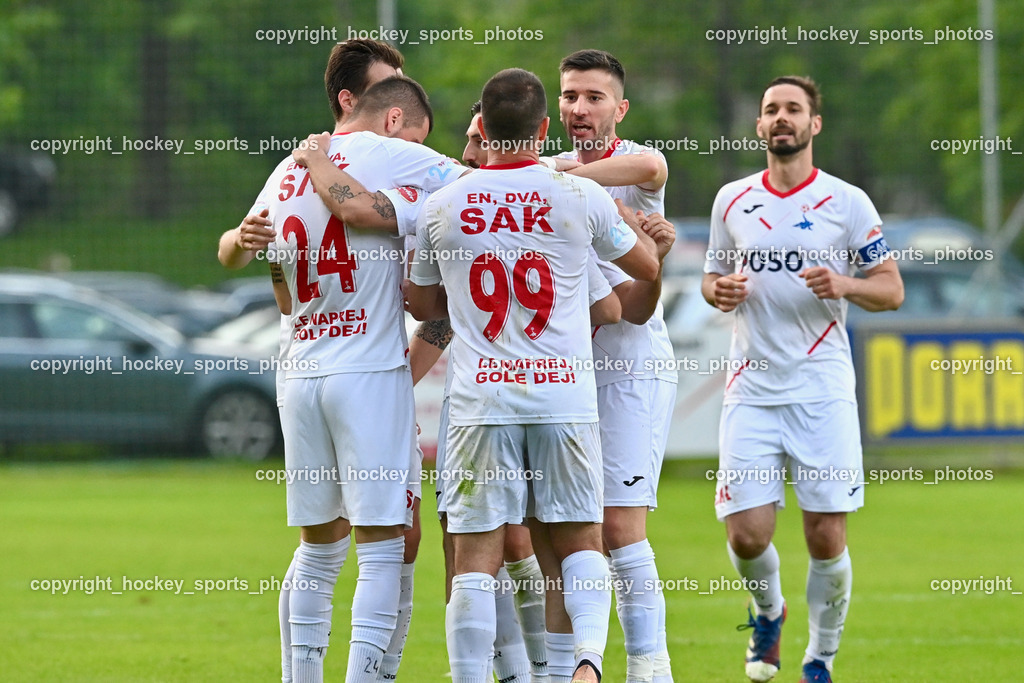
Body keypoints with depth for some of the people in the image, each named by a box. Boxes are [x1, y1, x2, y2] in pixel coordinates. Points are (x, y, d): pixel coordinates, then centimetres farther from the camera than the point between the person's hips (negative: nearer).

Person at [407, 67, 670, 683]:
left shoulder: (442, 206, 3)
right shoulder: (581, 197, 0)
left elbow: (424, 306, 17)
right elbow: (648, 266, 17)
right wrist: (658, 240, 37)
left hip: (480, 399, 0)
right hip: (566, 396, 0)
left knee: (477, 557, 1)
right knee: (580, 543, 10)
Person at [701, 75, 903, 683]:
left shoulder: (846, 202, 2)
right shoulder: (732, 200, 10)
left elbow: (892, 290, 4)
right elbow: (713, 277, 21)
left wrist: (843, 285, -16)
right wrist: (719, 291, -2)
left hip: (822, 391, -2)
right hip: (752, 391, 2)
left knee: (827, 537, -5)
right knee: (747, 534, -7)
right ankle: (769, 611, 25)